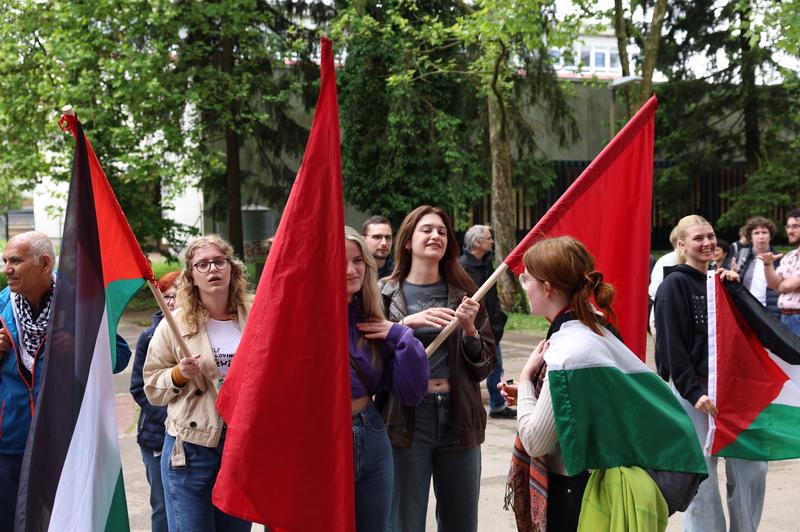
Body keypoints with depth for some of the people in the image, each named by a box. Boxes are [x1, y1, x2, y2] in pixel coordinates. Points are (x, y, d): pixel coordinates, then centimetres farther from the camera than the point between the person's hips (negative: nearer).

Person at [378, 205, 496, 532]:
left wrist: (469, 329, -9)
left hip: (458, 419, 2)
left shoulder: (463, 294, 9)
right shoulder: (385, 294, 3)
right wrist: (407, 324, -19)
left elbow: (484, 368, 8)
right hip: (406, 419, -2)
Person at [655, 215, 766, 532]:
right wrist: (694, 392, -19)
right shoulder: (675, 284, -8)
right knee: (702, 478, -3)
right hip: (691, 391, -7)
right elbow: (673, 346, -14)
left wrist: (735, 287, -2)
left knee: (752, 468, 4)